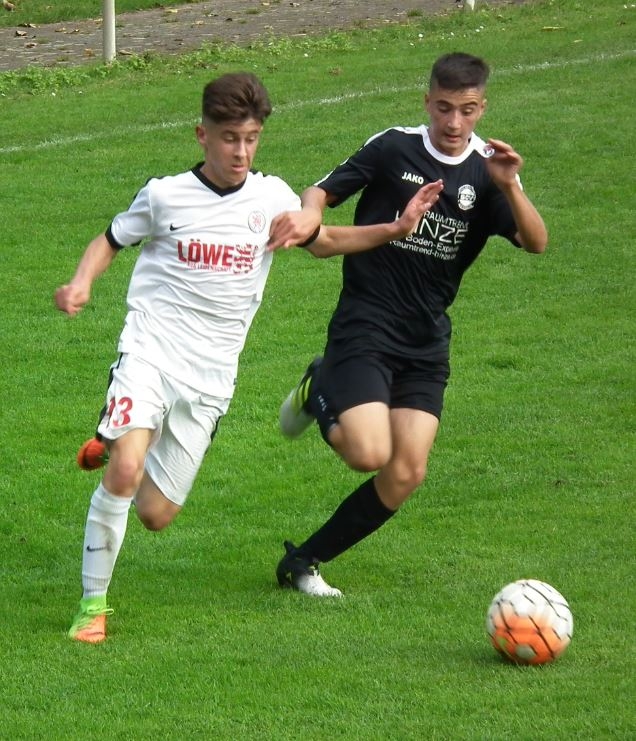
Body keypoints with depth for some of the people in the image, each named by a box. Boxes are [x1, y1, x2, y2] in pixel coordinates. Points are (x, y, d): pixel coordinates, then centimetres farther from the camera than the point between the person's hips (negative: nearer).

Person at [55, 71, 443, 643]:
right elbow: (111, 240, 13)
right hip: (150, 354, -3)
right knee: (124, 473, -27)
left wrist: (395, 229, 7)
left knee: (156, 514, 3)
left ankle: (116, 446, 36)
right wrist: (81, 284, -7)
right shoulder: (165, 196, -2)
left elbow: (322, 241, 21)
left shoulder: (272, 197, 4)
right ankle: (93, 604, -10)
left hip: (209, 378, 3)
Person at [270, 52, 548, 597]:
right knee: (369, 453, -21)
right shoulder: (394, 149, -5)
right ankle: (320, 393, 12)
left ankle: (304, 562, 10)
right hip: (364, 326, -4)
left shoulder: (485, 172, 2)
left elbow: (536, 242, -10)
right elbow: (325, 191, -2)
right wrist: (308, 217, -26)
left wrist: (510, 187, -27)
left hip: (427, 342, 4)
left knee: (406, 475, -5)